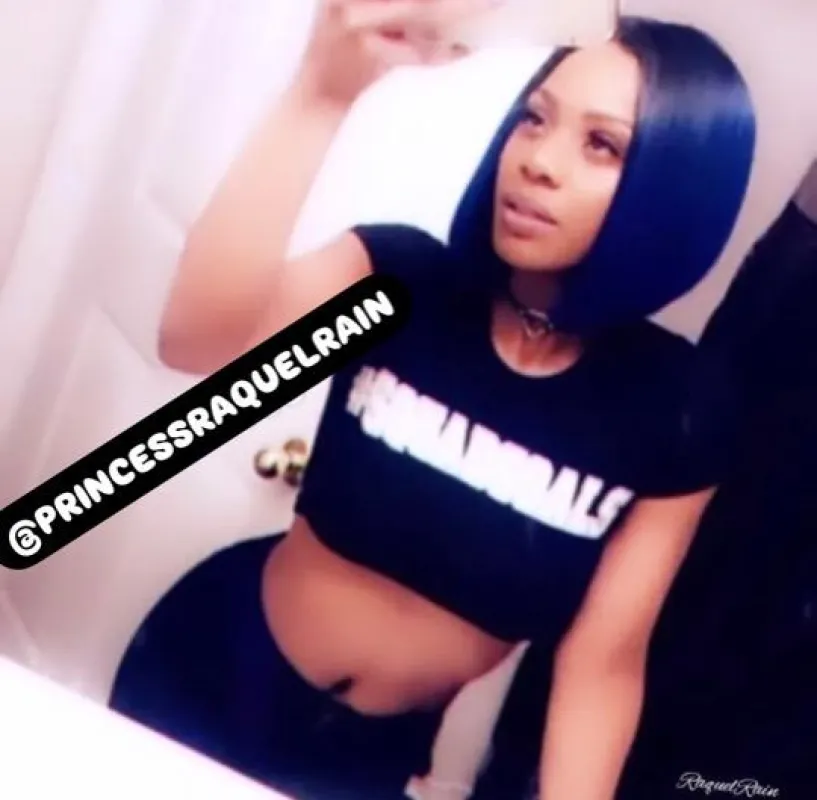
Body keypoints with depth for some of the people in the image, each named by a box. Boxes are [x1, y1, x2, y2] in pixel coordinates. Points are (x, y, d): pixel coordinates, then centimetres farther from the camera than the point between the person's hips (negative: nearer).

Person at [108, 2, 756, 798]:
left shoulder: (668, 411, -14)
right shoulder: (400, 277, -16)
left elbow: (604, 659, -11)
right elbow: (196, 339, -35)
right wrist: (322, 94, -45)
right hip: (206, 677, 0)